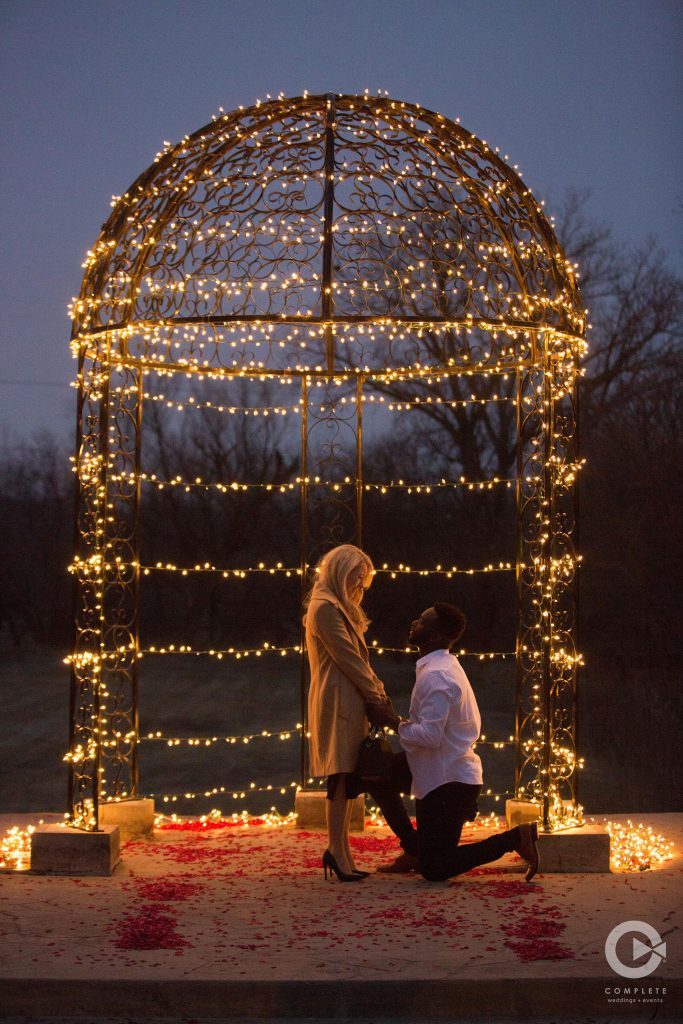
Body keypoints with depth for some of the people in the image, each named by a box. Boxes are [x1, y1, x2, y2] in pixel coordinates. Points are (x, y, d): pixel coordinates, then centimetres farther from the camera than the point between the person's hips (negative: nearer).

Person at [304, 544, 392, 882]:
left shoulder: (337, 608, 23)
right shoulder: (325, 607, -9)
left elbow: (357, 659, 19)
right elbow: (347, 657, -13)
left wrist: (377, 691, 6)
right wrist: (376, 694, -8)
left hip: (349, 703, 10)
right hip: (338, 701, -10)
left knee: (348, 780, 7)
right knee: (342, 780, -10)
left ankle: (338, 850, 9)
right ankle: (338, 853, -9)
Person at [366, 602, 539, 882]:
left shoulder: (436, 675, -22)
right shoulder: (444, 665, 9)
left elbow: (430, 735, -28)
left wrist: (394, 722, -15)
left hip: (449, 780, -10)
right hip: (443, 772, 10)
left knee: (433, 869, -3)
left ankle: (515, 838, -3)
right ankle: (414, 848, 19)